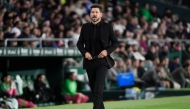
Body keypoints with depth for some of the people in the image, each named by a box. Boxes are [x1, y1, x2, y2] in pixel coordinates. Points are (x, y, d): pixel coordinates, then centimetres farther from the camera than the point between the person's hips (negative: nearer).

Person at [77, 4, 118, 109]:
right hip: (89, 61, 4)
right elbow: (80, 43, 12)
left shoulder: (107, 27, -2)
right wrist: (84, 52, -7)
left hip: (102, 61, -4)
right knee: (93, 89, 10)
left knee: (98, 89, -17)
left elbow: (115, 42, 4)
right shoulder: (85, 27, 6)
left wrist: (107, 51, -14)